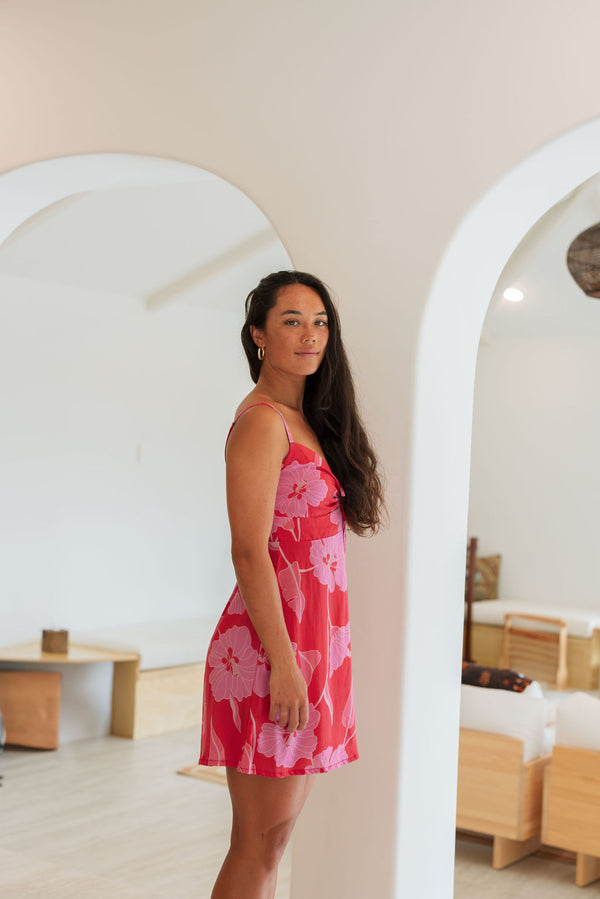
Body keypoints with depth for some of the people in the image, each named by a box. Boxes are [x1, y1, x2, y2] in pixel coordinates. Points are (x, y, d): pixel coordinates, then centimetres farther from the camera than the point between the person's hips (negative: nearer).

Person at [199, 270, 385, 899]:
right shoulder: (261, 422, -11)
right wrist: (284, 664, -20)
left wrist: (309, 658, 14)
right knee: (261, 842, -2)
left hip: (310, 640, 9)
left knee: (276, 833, 14)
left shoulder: (308, 421, 16)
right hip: (273, 642, -9)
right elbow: (249, 553, -17)